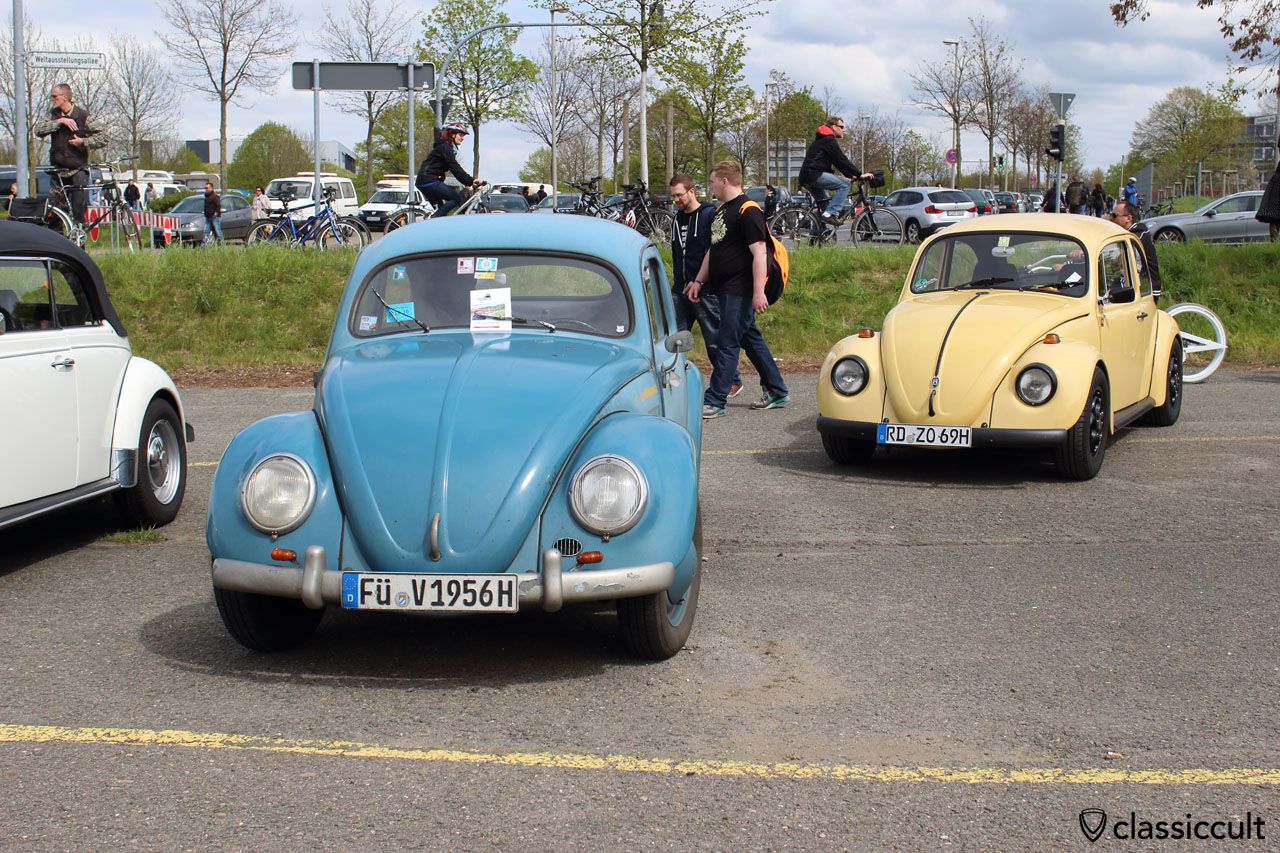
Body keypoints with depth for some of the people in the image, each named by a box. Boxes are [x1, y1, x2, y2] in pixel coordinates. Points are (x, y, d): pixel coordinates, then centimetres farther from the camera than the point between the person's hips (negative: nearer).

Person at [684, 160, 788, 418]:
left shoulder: (748, 211, -14)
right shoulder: (721, 210, 15)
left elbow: (759, 253, -20)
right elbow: (713, 250, 24)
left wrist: (758, 292, -24)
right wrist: (699, 280, 20)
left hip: (740, 291, -10)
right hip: (724, 288, 10)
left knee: (728, 344, -7)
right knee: (751, 339, 15)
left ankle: (714, 402, -6)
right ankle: (776, 392, 24)